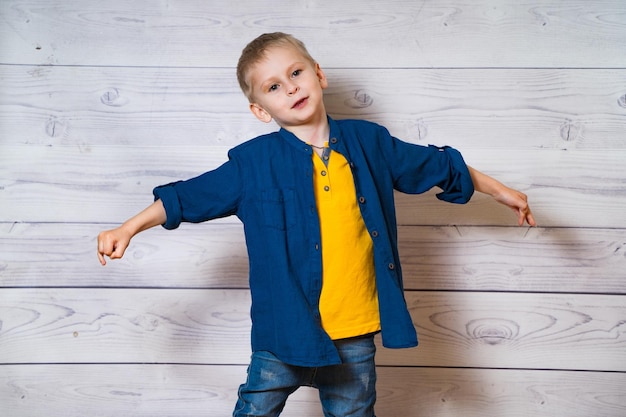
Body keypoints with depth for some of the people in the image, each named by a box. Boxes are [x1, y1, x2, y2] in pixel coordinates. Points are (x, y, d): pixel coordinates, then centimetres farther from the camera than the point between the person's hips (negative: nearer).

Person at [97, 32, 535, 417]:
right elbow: (189, 196, 1)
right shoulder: (253, 162, -5)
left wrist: (500, 191, 21)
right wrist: (127, 229, -6)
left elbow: (437, 165, 14)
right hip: (286, 330, -1)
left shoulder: (368, 142, 2)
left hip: (357, 334, 2)